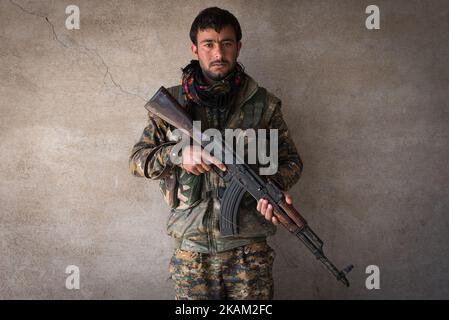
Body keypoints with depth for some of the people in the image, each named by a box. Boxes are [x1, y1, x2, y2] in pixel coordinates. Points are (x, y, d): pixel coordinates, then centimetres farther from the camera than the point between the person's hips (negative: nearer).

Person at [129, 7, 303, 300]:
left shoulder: (264, 103, 2)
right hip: (191, 250, 0)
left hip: (250, 250, 0)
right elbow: (137, 159, 4)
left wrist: (275, 185, -14)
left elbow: (291, 159, 8)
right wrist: (178, 153, -16)